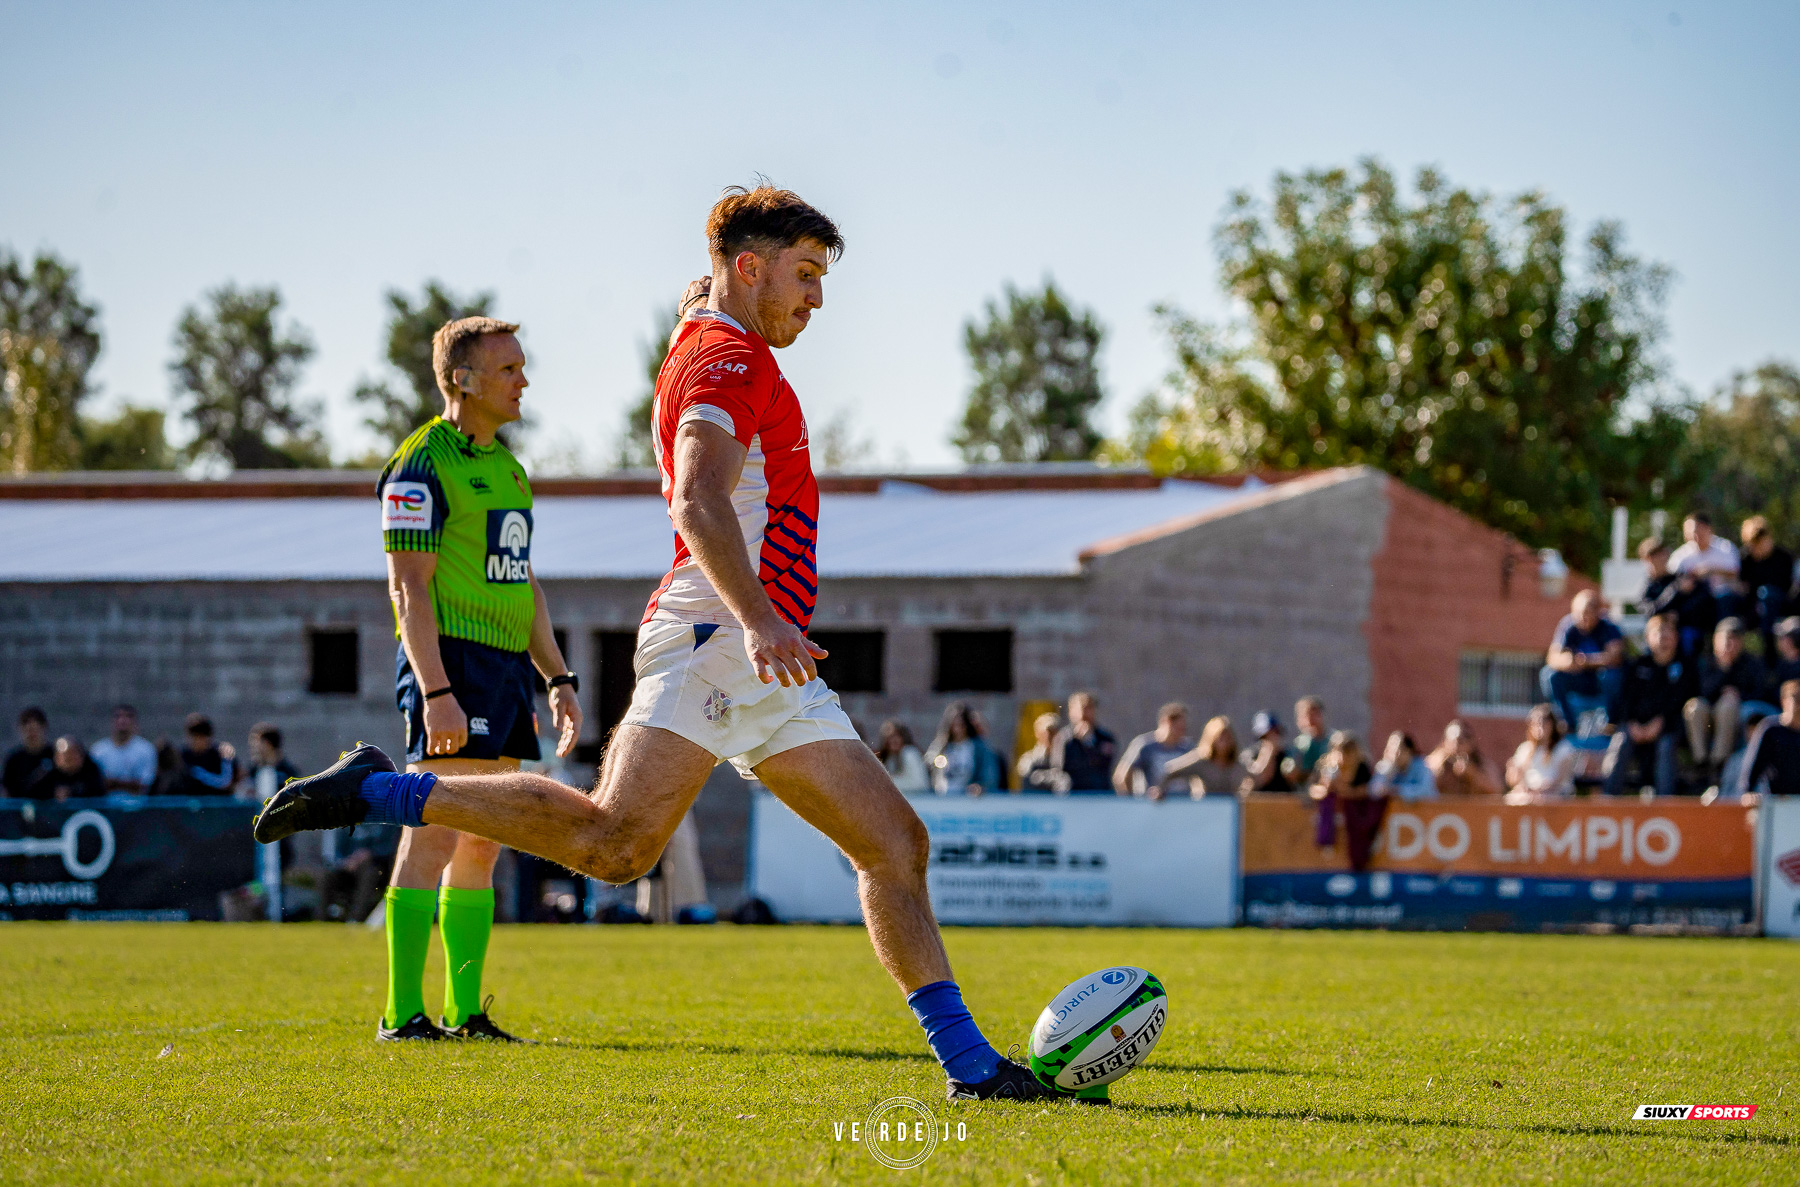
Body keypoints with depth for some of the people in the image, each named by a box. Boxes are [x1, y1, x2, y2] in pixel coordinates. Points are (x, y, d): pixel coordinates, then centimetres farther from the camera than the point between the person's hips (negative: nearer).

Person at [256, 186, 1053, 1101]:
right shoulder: (730, 358, -6)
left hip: (766, 676, 11)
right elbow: (699, 504, -24)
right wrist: (759, 618, -36)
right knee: (615, 840, -24)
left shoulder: (706, 351, 26)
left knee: (895, 843, 5)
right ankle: (375, 791, -14)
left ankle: (966, 1060, 3)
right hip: (713, 644, -11)